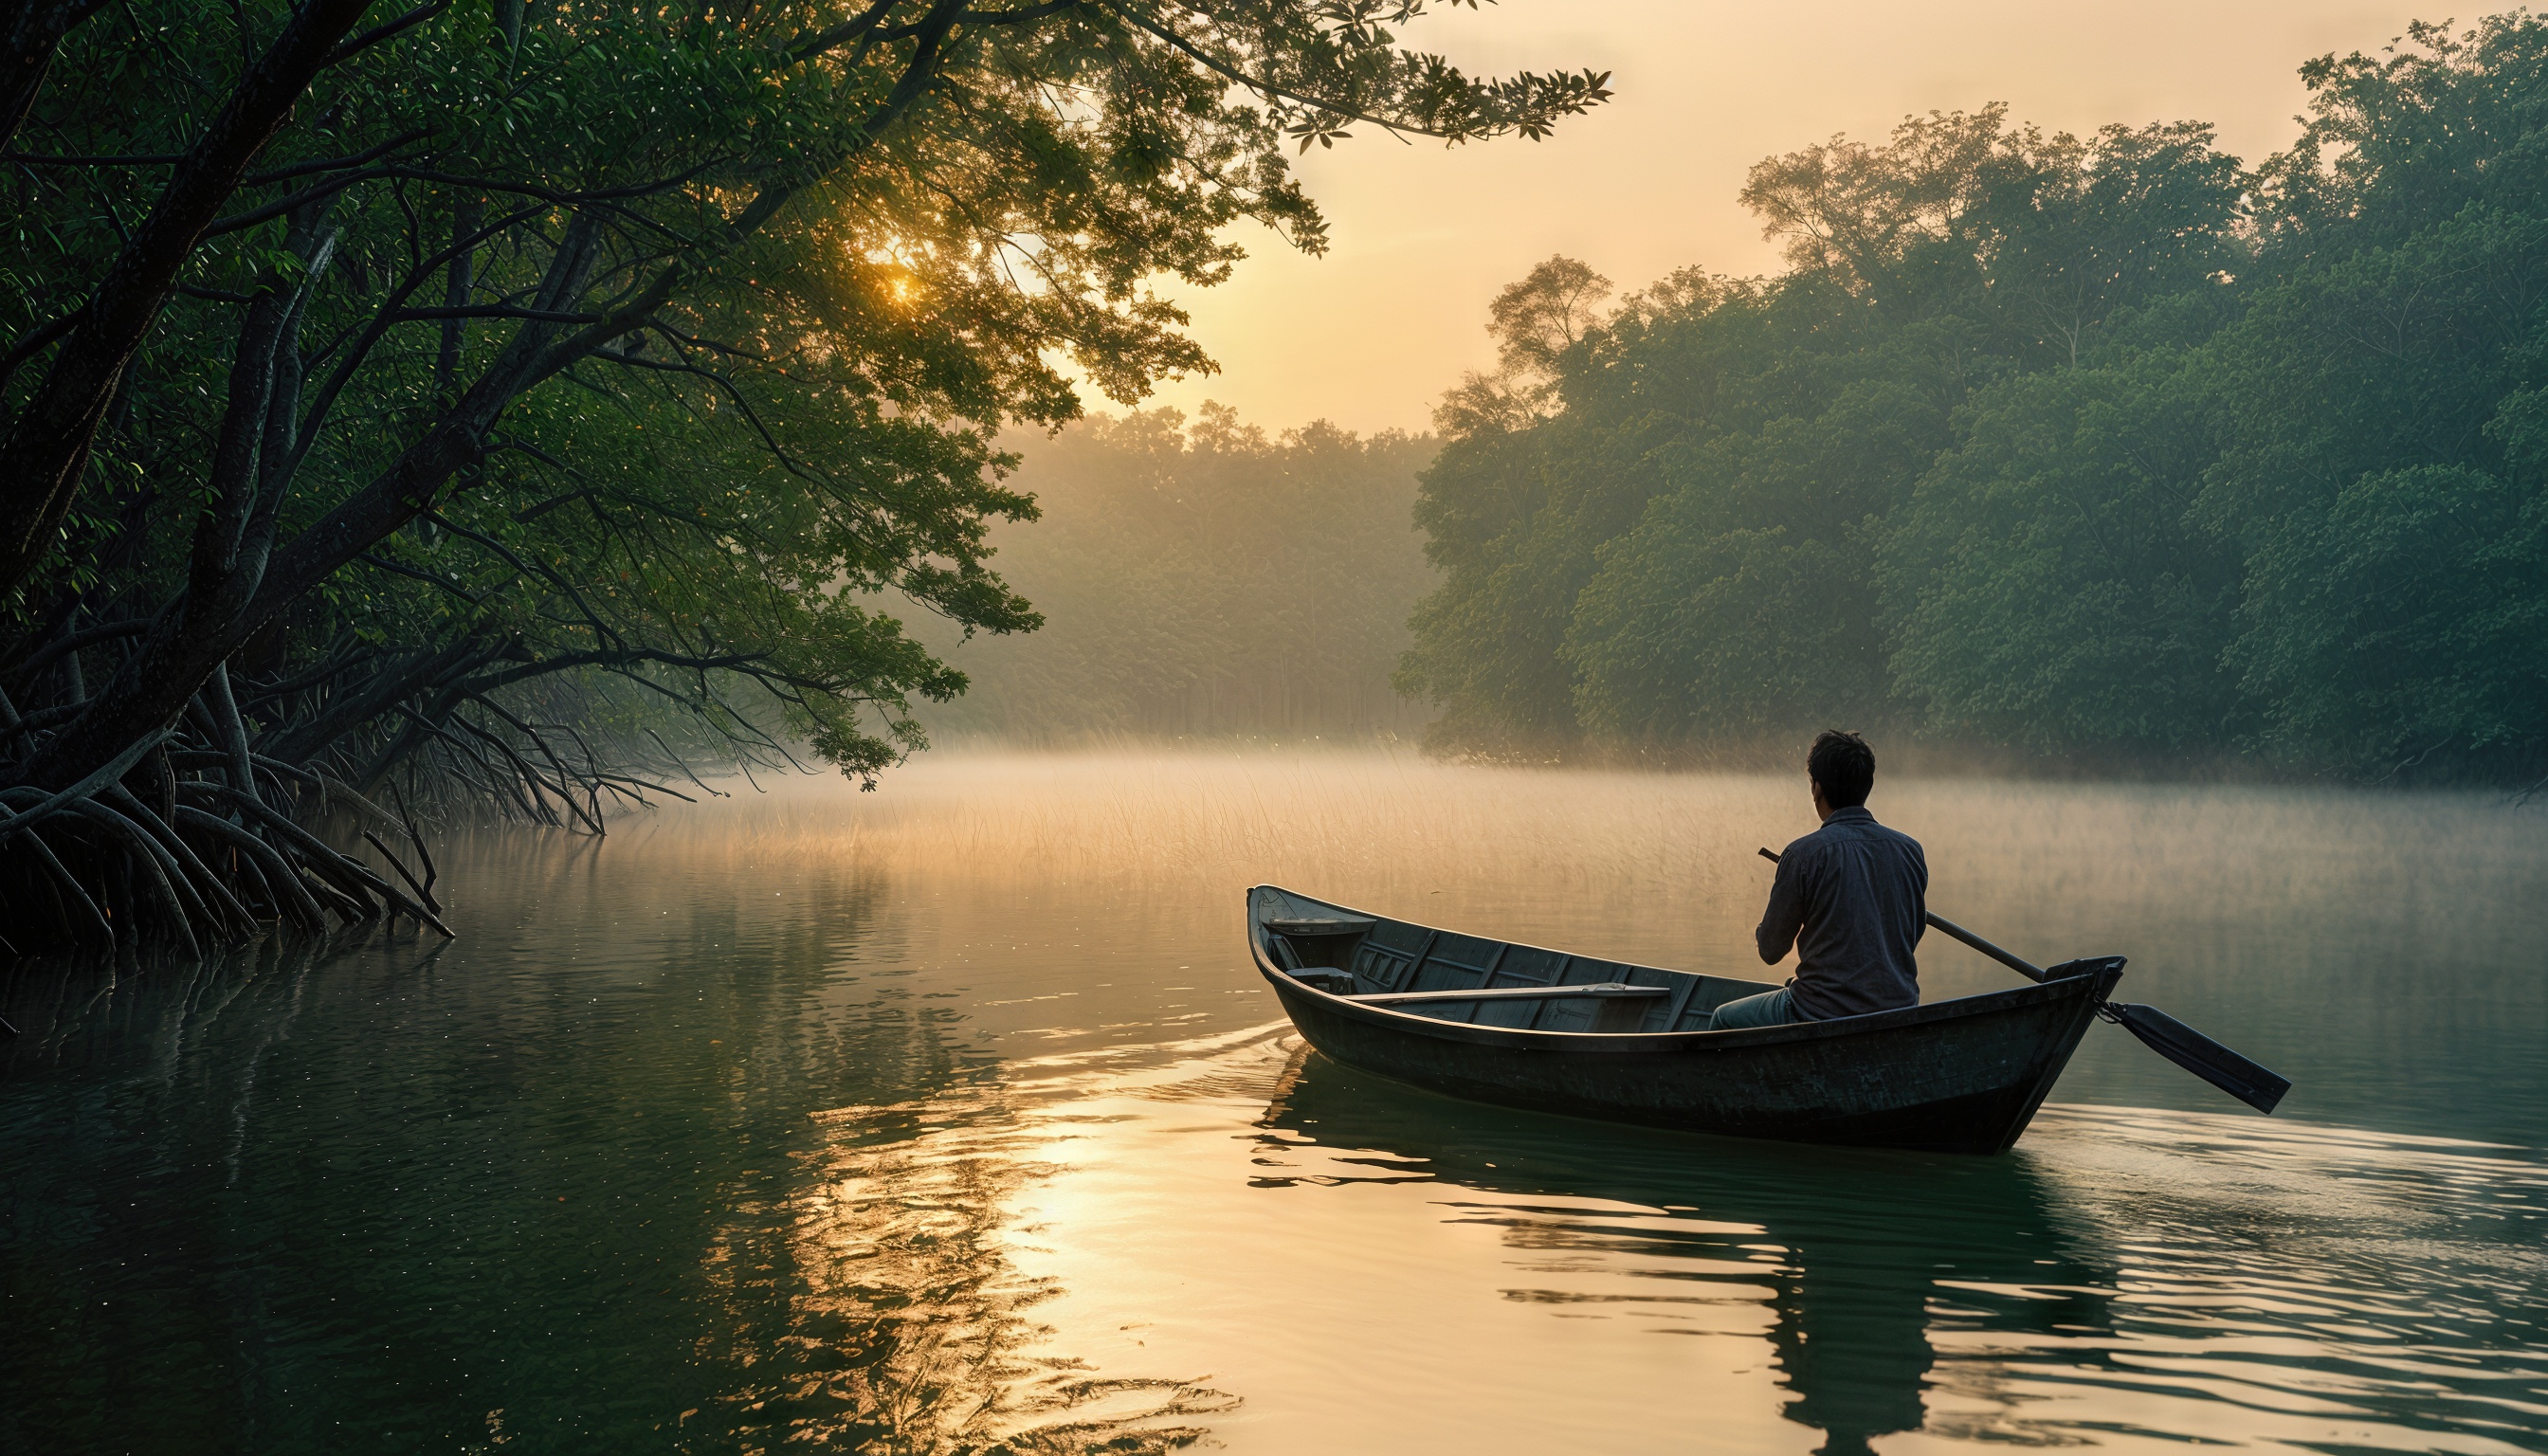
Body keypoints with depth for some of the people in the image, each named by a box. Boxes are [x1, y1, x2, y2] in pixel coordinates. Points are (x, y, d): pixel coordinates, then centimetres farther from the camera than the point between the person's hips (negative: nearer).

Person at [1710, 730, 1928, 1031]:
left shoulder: (1804, 854, -14)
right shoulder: (1911, 851, 0)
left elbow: (1770, 952, -3)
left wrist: (1779, 894, 16)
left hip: (1821, 1017, -5)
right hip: (1897, 1018, 6)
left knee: (1723, 1019, 22)